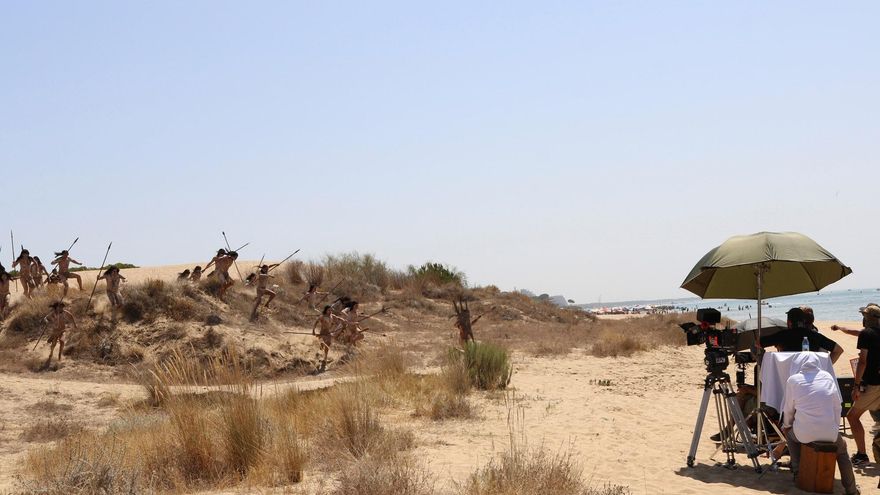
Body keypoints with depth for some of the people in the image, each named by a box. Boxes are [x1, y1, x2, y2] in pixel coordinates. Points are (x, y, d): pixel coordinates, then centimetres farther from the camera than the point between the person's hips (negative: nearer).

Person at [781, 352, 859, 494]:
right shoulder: (828, 377, 4)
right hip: (829, 434, 1)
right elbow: (837, 406, 7)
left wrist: (786, 425, 24)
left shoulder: (793, 380, -2)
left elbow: (788, 408, 5)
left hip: (804, 434, -1)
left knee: (790, 432, 33)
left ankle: (797, 471, 31)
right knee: (842, 448, 32)